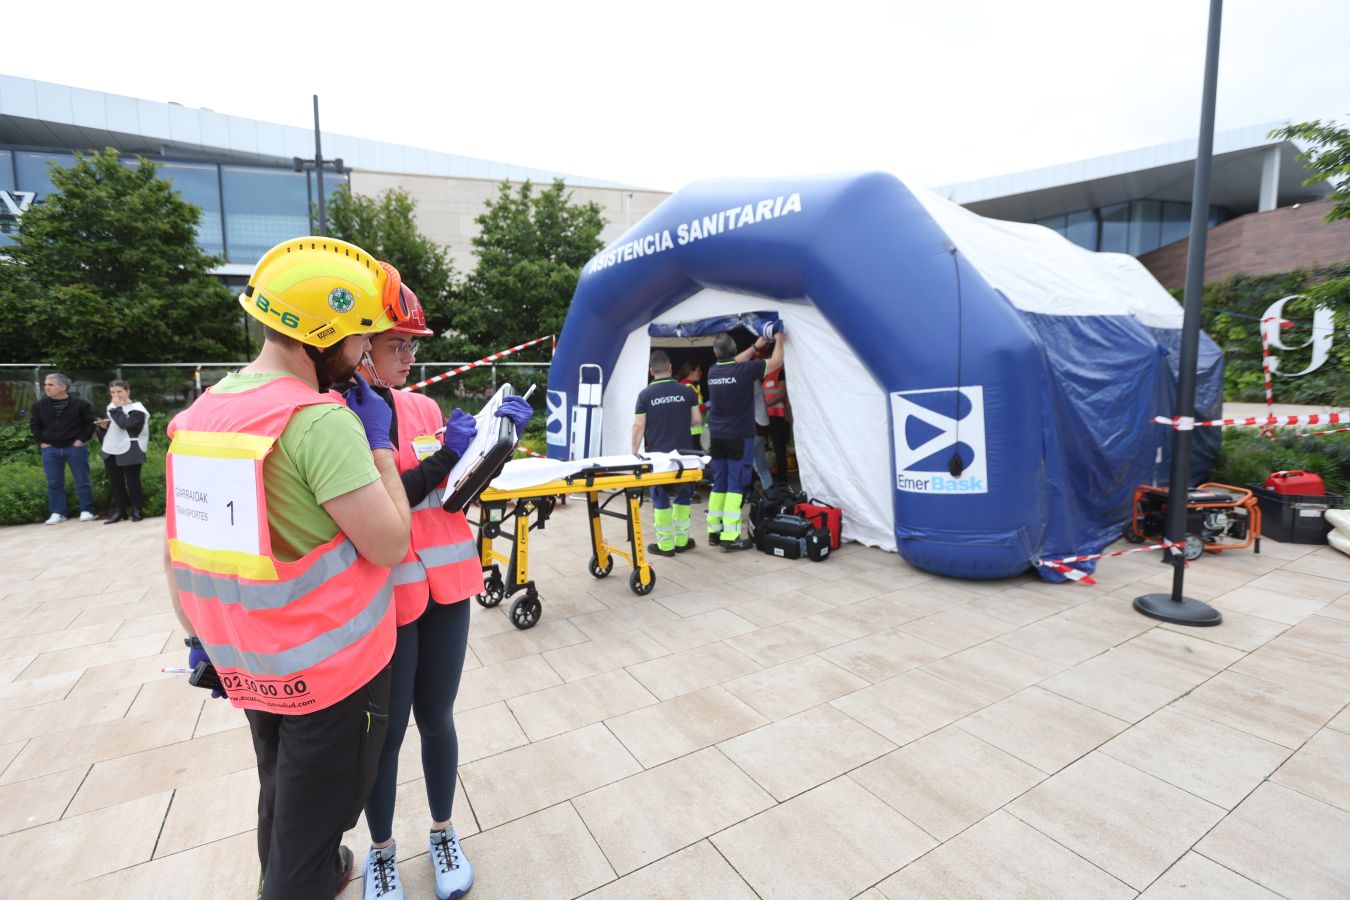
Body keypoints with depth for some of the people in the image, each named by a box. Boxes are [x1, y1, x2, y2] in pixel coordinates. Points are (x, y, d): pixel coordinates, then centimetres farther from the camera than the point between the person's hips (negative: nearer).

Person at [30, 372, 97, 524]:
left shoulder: (80, 404, -6)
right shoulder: (39, 405, 4)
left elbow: (90, 422, -1)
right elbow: (34, 425, 13)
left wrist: (82, 439, -8)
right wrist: (41, 442, 3)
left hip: (75, 448, -3)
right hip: (50, 449, 3)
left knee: (82, 481, 1)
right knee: (54, 483, 5)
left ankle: (86, 511, 9)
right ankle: (58, 513, 12)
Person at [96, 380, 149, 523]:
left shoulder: (136, 409, -10)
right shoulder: (111, 407, 14)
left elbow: (125, 424, -25)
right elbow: (113, 428, 24)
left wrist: (117, 408, -16)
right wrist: (104, 426, 2)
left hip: (130, 451, -8)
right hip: (111, 450, 8)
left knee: (132, 482, -1)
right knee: (115, 482, 10)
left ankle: (137, 510, 8)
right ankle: (119, 510, 17)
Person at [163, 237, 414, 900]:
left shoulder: (200, 412, 2)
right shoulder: (323, 420, -24)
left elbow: (179, 543, 9)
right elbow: (389, 544, -22)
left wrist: (200, 638, 19)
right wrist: (378, 441, -12)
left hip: (248, 665, 8)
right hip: (332, 667, -8)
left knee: (280, 798, 30)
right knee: (312, 823, 14)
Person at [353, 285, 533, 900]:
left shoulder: (424, 407, 6)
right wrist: (441, 457, -20)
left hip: (445, 588, 4)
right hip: (382, 598, -4)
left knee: (436, 718, 16)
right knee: (386, 731, 12)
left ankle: (443, 833, 38)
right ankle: (381, 850, 37)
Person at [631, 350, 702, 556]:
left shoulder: (645, 394, -5)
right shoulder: (686, 391, -1)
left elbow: (638, 427, -7)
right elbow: (697, 420, 2)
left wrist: (634, 452, 3)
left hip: (657, 455, -1)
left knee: (660, 499, 7)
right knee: (683, 496, 14)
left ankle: (665, 545, 10)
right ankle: (681, 541, 18)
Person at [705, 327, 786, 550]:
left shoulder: (713, 372, 4)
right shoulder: (745, 370, -12)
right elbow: (776, 362, 2)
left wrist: (755, 346, 31)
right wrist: (779, 341, 19)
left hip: (717, 437, 6)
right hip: (739, 437, -6)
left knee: (719, 484, 12)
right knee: (736, 485, -3)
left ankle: (714, 531, 16)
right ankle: (730, 537, -5)